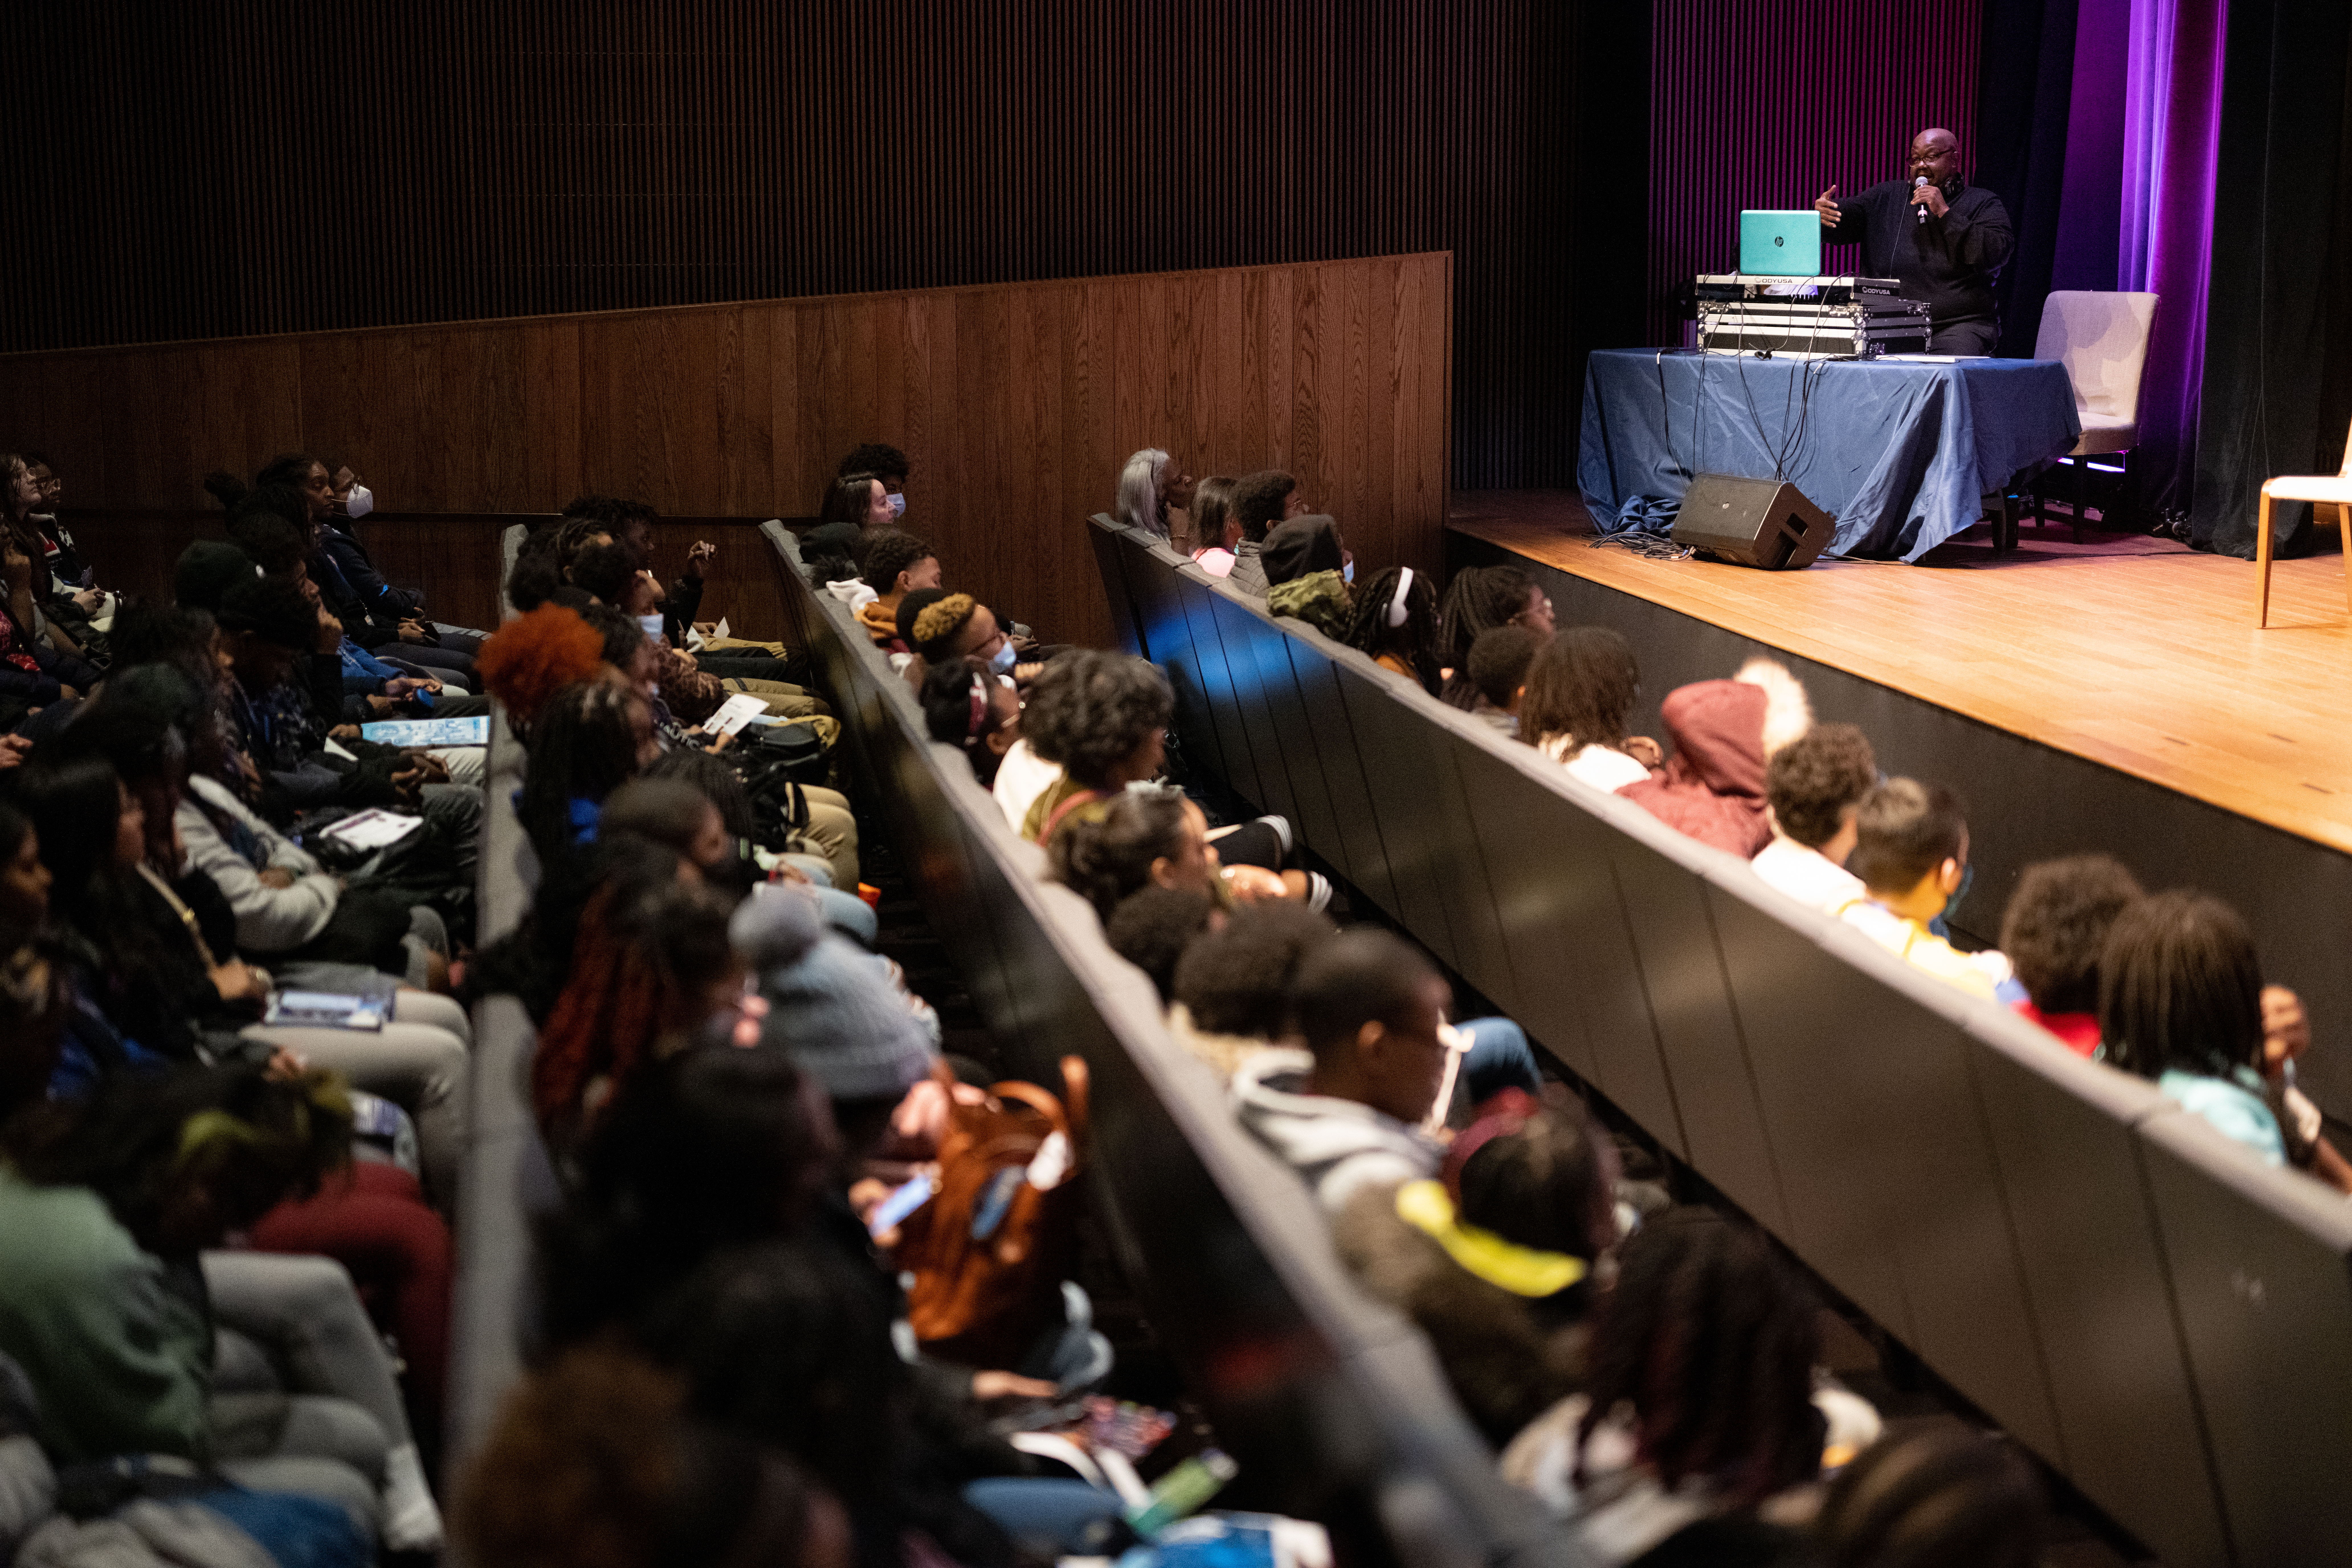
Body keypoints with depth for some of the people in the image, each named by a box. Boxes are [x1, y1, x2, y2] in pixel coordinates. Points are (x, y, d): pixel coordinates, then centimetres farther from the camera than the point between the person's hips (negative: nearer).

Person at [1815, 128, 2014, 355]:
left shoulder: (1983, 204, 9)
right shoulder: (1886, 198, 19)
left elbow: (1995, 255, -8)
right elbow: (1839, 226, 8)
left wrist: (1945, 214, -10)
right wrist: (1820, 213, -18)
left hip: (1958, 325, -2)